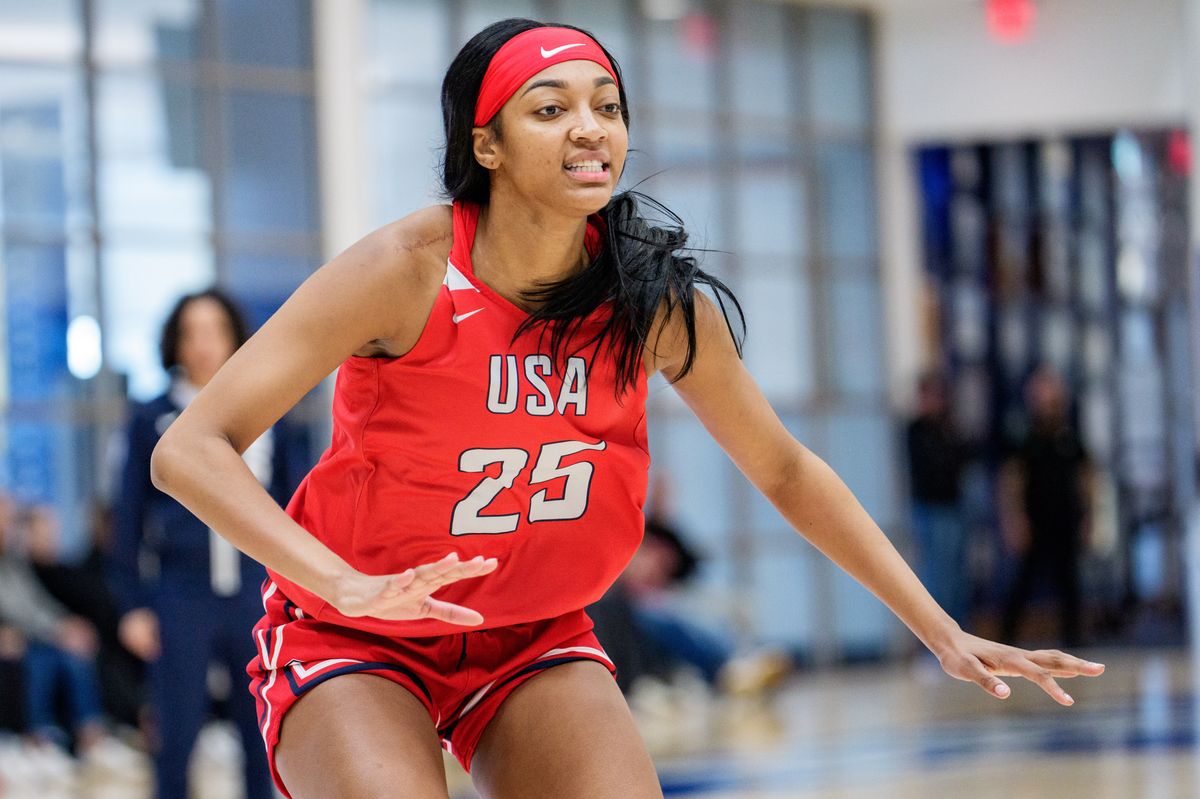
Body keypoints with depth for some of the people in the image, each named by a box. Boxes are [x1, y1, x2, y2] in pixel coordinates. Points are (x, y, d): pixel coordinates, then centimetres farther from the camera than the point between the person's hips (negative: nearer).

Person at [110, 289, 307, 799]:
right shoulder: (152, 421, 3)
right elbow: (129, 521, 4)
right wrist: (133, 605, -1)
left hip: (257, 597, 2)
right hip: (181, 599, -2)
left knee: (264, 737, 5)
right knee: (176, 737, -2)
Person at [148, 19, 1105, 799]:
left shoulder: (659, 299, -11)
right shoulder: (407, 273, -23)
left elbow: (787, 472, 5)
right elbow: (189, 451, -27)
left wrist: (944, 633, 2)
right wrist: (349, 584, -41)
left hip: (537, 641, 4)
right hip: (352, 643, -4)